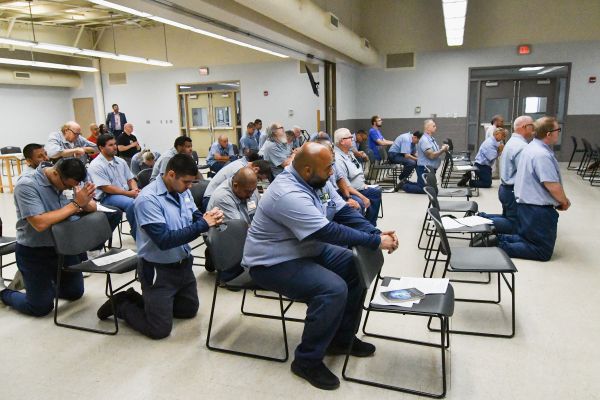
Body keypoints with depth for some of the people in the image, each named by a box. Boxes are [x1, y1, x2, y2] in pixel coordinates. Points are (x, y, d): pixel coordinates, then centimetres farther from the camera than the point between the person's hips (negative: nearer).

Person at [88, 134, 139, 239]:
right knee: (131, 203, -34)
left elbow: (130, 179, 14)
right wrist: (129, 193, -19)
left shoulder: (121, 161, 12)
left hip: (127, 194, 7)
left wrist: (135, 190, -10)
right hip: (107, 197, -7)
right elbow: (106, 188, -17)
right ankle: (137, 234, -15)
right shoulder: (96, 165, -10)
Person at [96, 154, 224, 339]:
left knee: (190, 310, 22)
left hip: (184, 264, 8)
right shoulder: (148, 199, -25)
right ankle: (121, 305, 23)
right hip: (158, 269, -8)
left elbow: (195, 218, 8)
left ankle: (139, 299, 33)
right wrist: (203, 225, -31)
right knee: (160, 330, -1)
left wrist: (210, 219, -17)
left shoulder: (183, 192, -2)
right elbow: (164, 240, -30)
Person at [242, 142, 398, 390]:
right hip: (273, 263, -9)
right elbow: (330, 231, -31)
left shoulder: (317, 182, 0)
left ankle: (342, 337, 16)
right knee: (334, 289, -28)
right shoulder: (289, 195, -30)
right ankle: (307, 361, -8)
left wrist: (376, 233, -13)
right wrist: (376, 242, -23)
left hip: (307, 249, 10)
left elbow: (344, 213, 1)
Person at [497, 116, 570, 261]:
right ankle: (501, 247, -14)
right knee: (543, 252, -1)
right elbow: (553, 186, -25)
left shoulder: (531, 147, 8)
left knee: (527, 238, 22)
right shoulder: (543, 155, -23)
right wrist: (565, 202, -4)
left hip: (525, 204, 10)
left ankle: (497, 238, 3)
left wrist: (560, 200, 12)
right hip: (539, 209, -9)